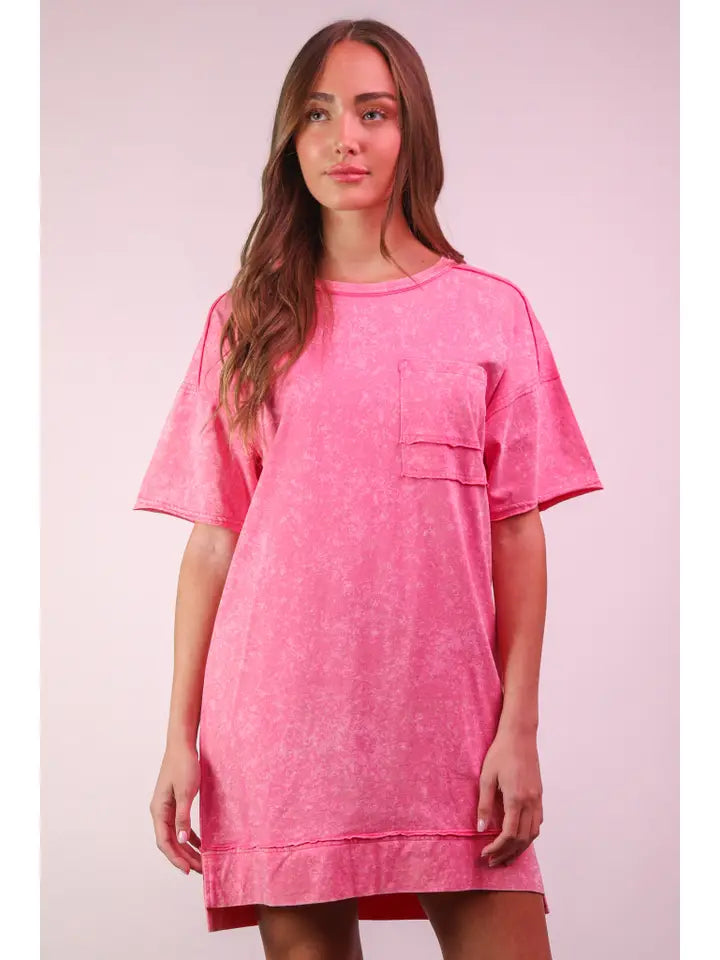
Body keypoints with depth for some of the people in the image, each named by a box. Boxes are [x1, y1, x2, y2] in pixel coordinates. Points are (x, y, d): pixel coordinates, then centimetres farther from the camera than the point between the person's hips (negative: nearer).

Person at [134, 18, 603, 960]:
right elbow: (213, 540, 7)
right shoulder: (245, 323, 9)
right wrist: (181, 736, 2)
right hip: (280, 721, 1)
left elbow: (517, 534, 4)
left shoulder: (493, 311, 8)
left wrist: (519, 729, -4)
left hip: (446, 720, 0)